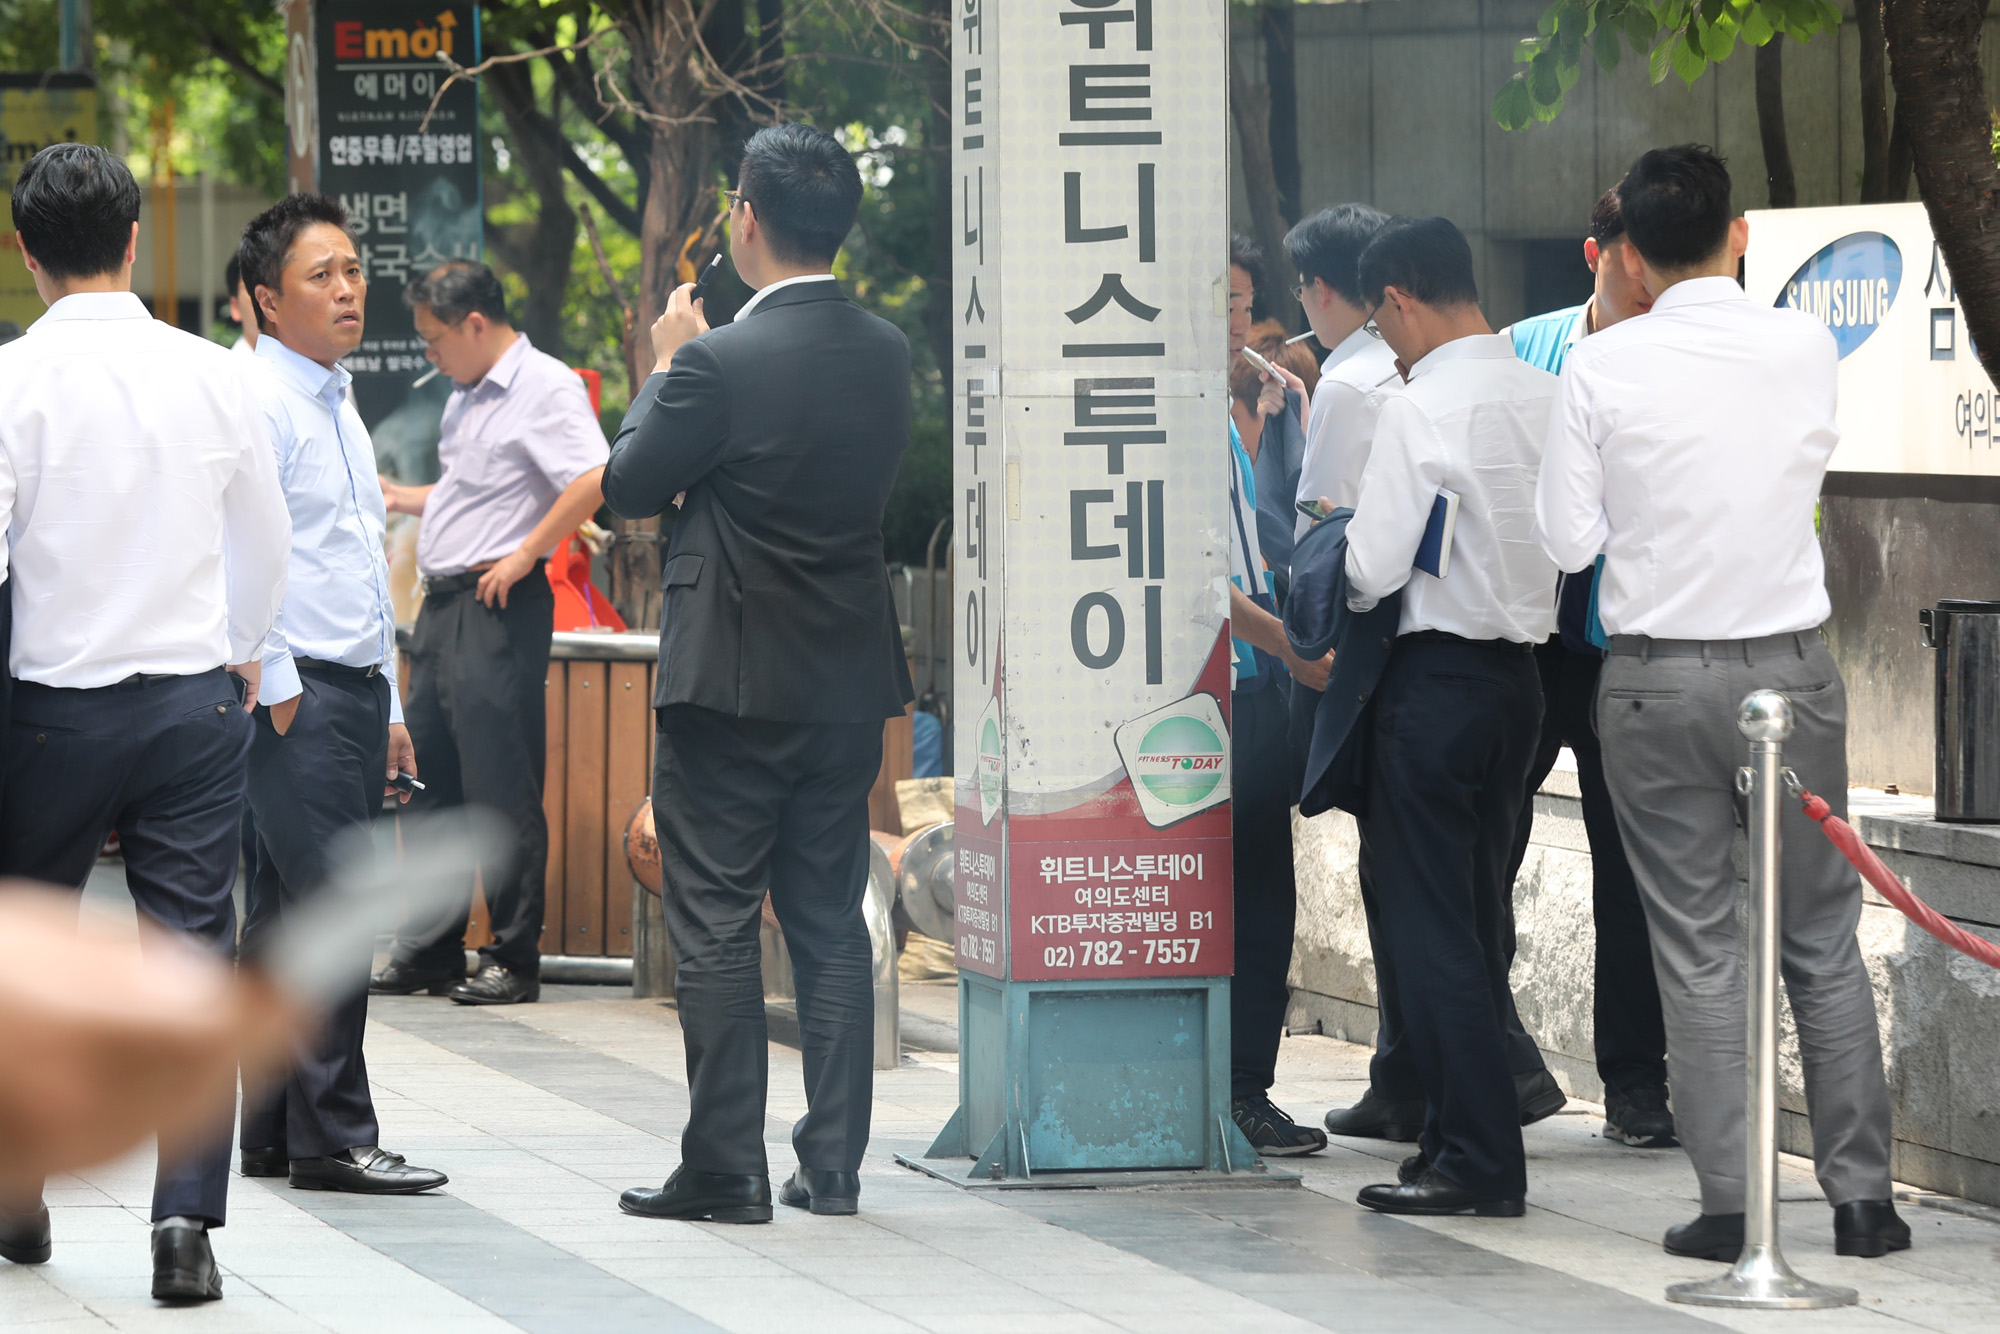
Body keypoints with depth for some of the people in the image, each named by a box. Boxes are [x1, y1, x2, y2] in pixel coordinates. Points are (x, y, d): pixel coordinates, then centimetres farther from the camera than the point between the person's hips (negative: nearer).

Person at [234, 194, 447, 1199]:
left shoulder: (338, 403, 20)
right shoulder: (259, 401, -10)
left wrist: (388, 711, 22)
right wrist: (278, 692, -16)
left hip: (355, 691, 9)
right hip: (296, 695, -9)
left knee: (284, 917, 10)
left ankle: (272, 1133, 12)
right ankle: (333, 1140, -8)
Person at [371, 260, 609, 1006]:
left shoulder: (545, 387, -11)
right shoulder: (466, 397, 19)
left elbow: (593, 481, -23)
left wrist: (523, 556, -20)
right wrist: (400, 498, 27)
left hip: (497, 608, -10)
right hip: (444, 607, 10)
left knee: (502, 790, -7)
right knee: (433, 784, 11)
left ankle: (514, 960, -2)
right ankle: (430, 953, 17)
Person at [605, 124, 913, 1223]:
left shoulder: (720, 362, -18)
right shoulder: (884, 353, 2)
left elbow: (628, 488, -7)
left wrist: (666, 364, 6)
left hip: (733, 679, -6)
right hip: (849, 679, 6)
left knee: (715, 926, 0)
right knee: (830, 923, 12)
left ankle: (725, 1167, 0)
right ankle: (832, 1163, 13)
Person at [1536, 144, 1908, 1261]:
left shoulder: (1603, 366, -8)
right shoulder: (1806, 345, -2)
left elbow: (1568, 538, -5)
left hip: (1659, 683, -1)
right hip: (1791, 665, 1)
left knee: (1697, 948, 3)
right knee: (1823, 939, 8)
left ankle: (1728, 1202, 1)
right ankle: (1863, 1193, 7)